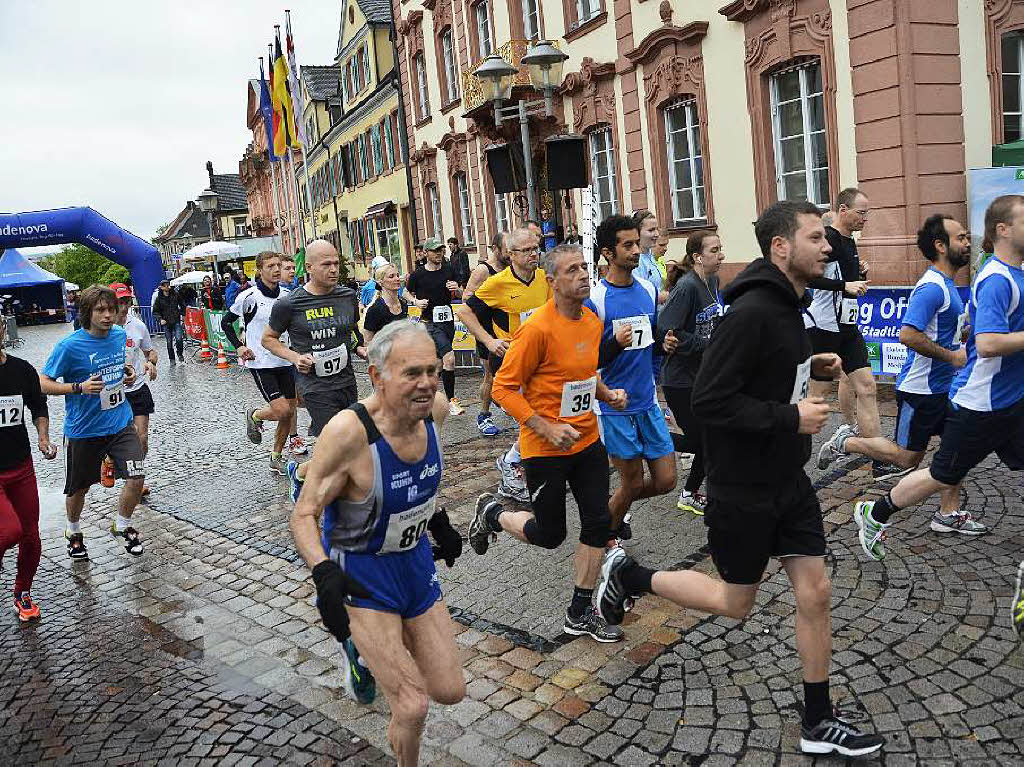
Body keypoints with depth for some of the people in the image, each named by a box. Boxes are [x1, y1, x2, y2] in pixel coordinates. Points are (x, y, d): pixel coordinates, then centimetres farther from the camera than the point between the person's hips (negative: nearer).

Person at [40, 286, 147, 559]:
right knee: (79, 488, 13)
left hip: (120, 423, 4)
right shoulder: (69, 346, -18)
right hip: (83, 430, -3)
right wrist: (80, 387, -26)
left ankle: (122, 526, 20)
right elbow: (43, 383, -12)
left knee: (137, 478, -7)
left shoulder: (120, 334, -1)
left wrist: (128, 373, 1)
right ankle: (73, 531, 43)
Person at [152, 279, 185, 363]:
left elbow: (181, 305, 16)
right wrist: (160, 319, -9)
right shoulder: (159, 298, 0)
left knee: (179, 339, -15)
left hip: (176, 321, -1)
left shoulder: (175, 294, 2)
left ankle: (180, 354, 10)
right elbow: (155, 311, 6)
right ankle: (171, 359, 18)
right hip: (166, 323, 1)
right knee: (169, 342, 6)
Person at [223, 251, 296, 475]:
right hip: (261, 363, -5)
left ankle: (276, 457, 24)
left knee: (289, 412, 6)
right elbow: (225, 322, 2)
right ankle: (254, 416, 19)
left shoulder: (287, 295, 4)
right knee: (281, 410, -15)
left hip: (285, 361, 5)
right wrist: (239, 347, -8)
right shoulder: (249, 297, -10)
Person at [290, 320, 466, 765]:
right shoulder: (348, 431, -30)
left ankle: (382, 647, 40)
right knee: (412, 706, -11)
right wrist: (324, 574, -35)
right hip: (361, 572, -6)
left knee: (450, 692, 13)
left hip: (414, 559, 6)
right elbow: (304, 515, -20)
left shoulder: (435, 407, -12)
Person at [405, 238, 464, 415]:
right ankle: (451, 400, -10)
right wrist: (416, 301, -8)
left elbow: (459, 294, 15)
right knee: (449, 358, -19)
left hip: (448, 319, 5)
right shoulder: (417, 275, -5)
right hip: (431, 321, -5)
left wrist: (457, 289, -8)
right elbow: (407, 292, 11)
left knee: (440, 360, 15)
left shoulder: (448, 270, 5)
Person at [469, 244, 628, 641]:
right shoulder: (538, 328, -20)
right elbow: (504, 388, -17)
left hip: (588, 440, 7)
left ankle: (581, 613, 22)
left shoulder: (593, 321, 4)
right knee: (549, 534, 6)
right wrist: (547, 429, -24)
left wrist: (606, 393, 2)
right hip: (546, 447, -7)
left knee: (598, 522, 6)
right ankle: (492, 514, 36)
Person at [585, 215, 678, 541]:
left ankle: (616, 507, 36)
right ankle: (607, 534, 33)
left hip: (647, 402, 6)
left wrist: (664, 343, -4)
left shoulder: (648, 289, 5)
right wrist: (615, 343, -29)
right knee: (633, 481, 6)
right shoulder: (594, 300, -14)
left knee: (665, 481, 8)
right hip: (614, 407, -6)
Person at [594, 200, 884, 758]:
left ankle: (819, 725, 26)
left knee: (816, 593, 10)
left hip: (789, 480, 8)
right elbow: (709, 402, -27)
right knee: (734, 602, 10)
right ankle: (627, 575, 28)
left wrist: (809, 366, 4)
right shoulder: (751, 311, -24)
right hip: (743, 489, -8)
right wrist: (790, 416, -23)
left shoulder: (787, 304, 6)